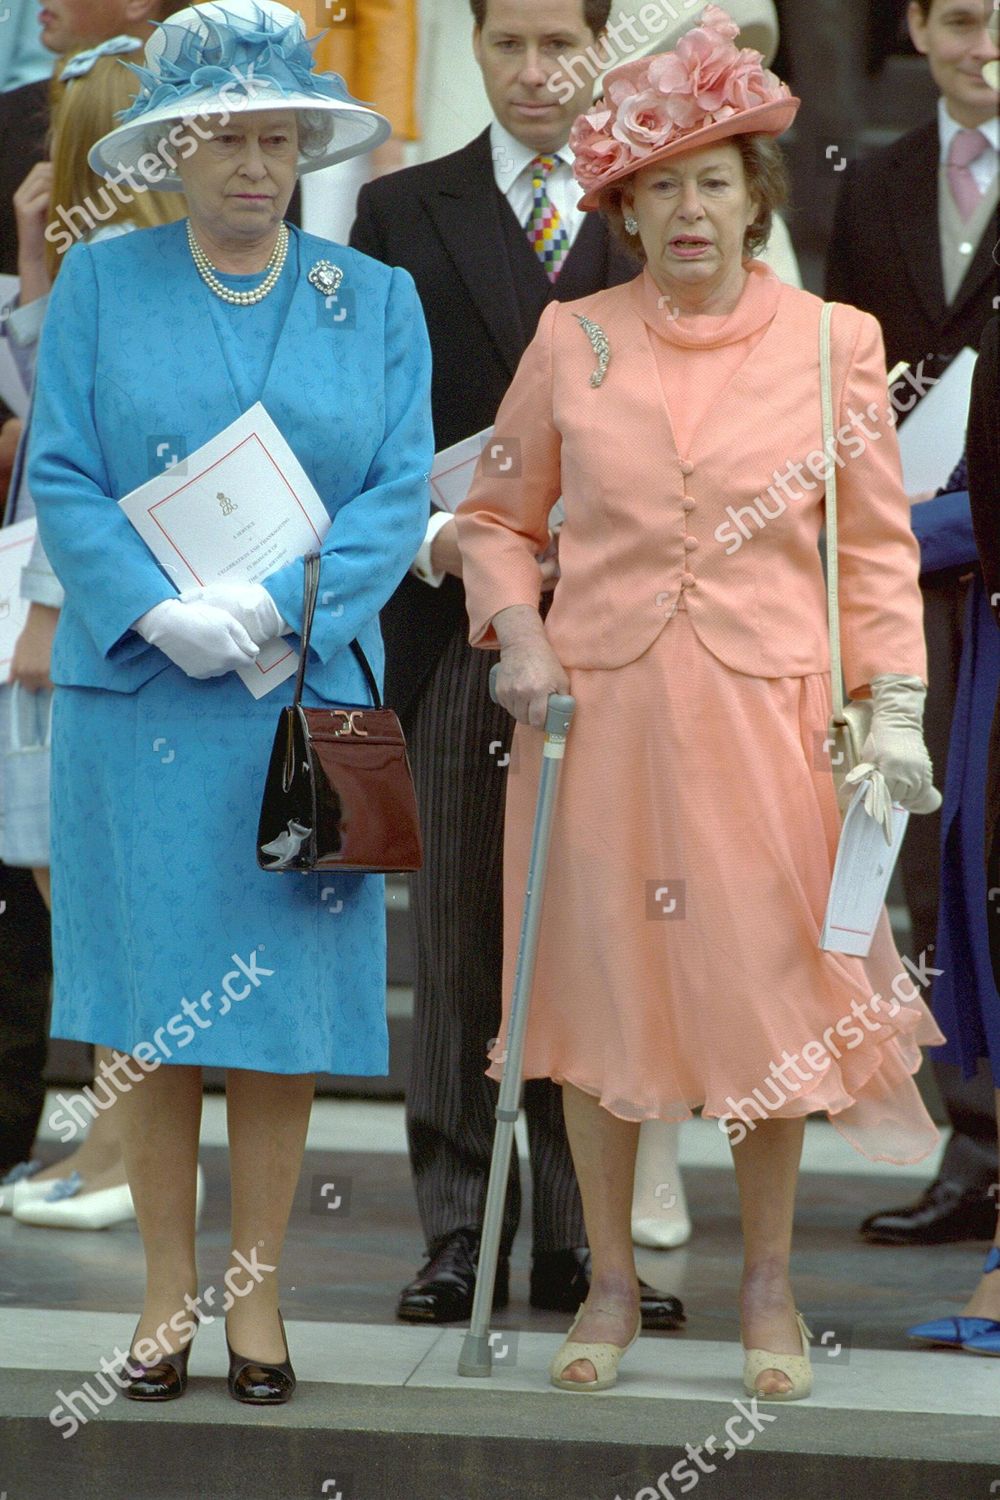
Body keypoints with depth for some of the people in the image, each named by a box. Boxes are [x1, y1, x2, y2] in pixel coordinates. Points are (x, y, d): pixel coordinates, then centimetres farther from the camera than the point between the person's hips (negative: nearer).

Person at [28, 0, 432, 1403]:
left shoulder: (376, 299, 8)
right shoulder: (100, 285, 6)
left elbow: (401, 493, 0)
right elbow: (60, 480, 0)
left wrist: (276, 600, -15)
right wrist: (159, 613, -16)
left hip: (308, 697, 1)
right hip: (138, 695, -1)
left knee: (280, 995, 2)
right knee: (155, 1008, 1)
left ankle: (259, 1289, 12)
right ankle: (169, 1289, 11)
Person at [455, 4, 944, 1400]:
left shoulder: (834, 344, 1)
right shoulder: (573, 340, 3)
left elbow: (877, 551, 4)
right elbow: (497, 515, 13)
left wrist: (895, 715, -4)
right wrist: (518, 641, -3)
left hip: (766, 710, -1)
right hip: (594, 706, 1)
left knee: (769, 991, 3)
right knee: (601, 984, 5)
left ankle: (769, 1284, 22)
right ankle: (611, 1280, 21)